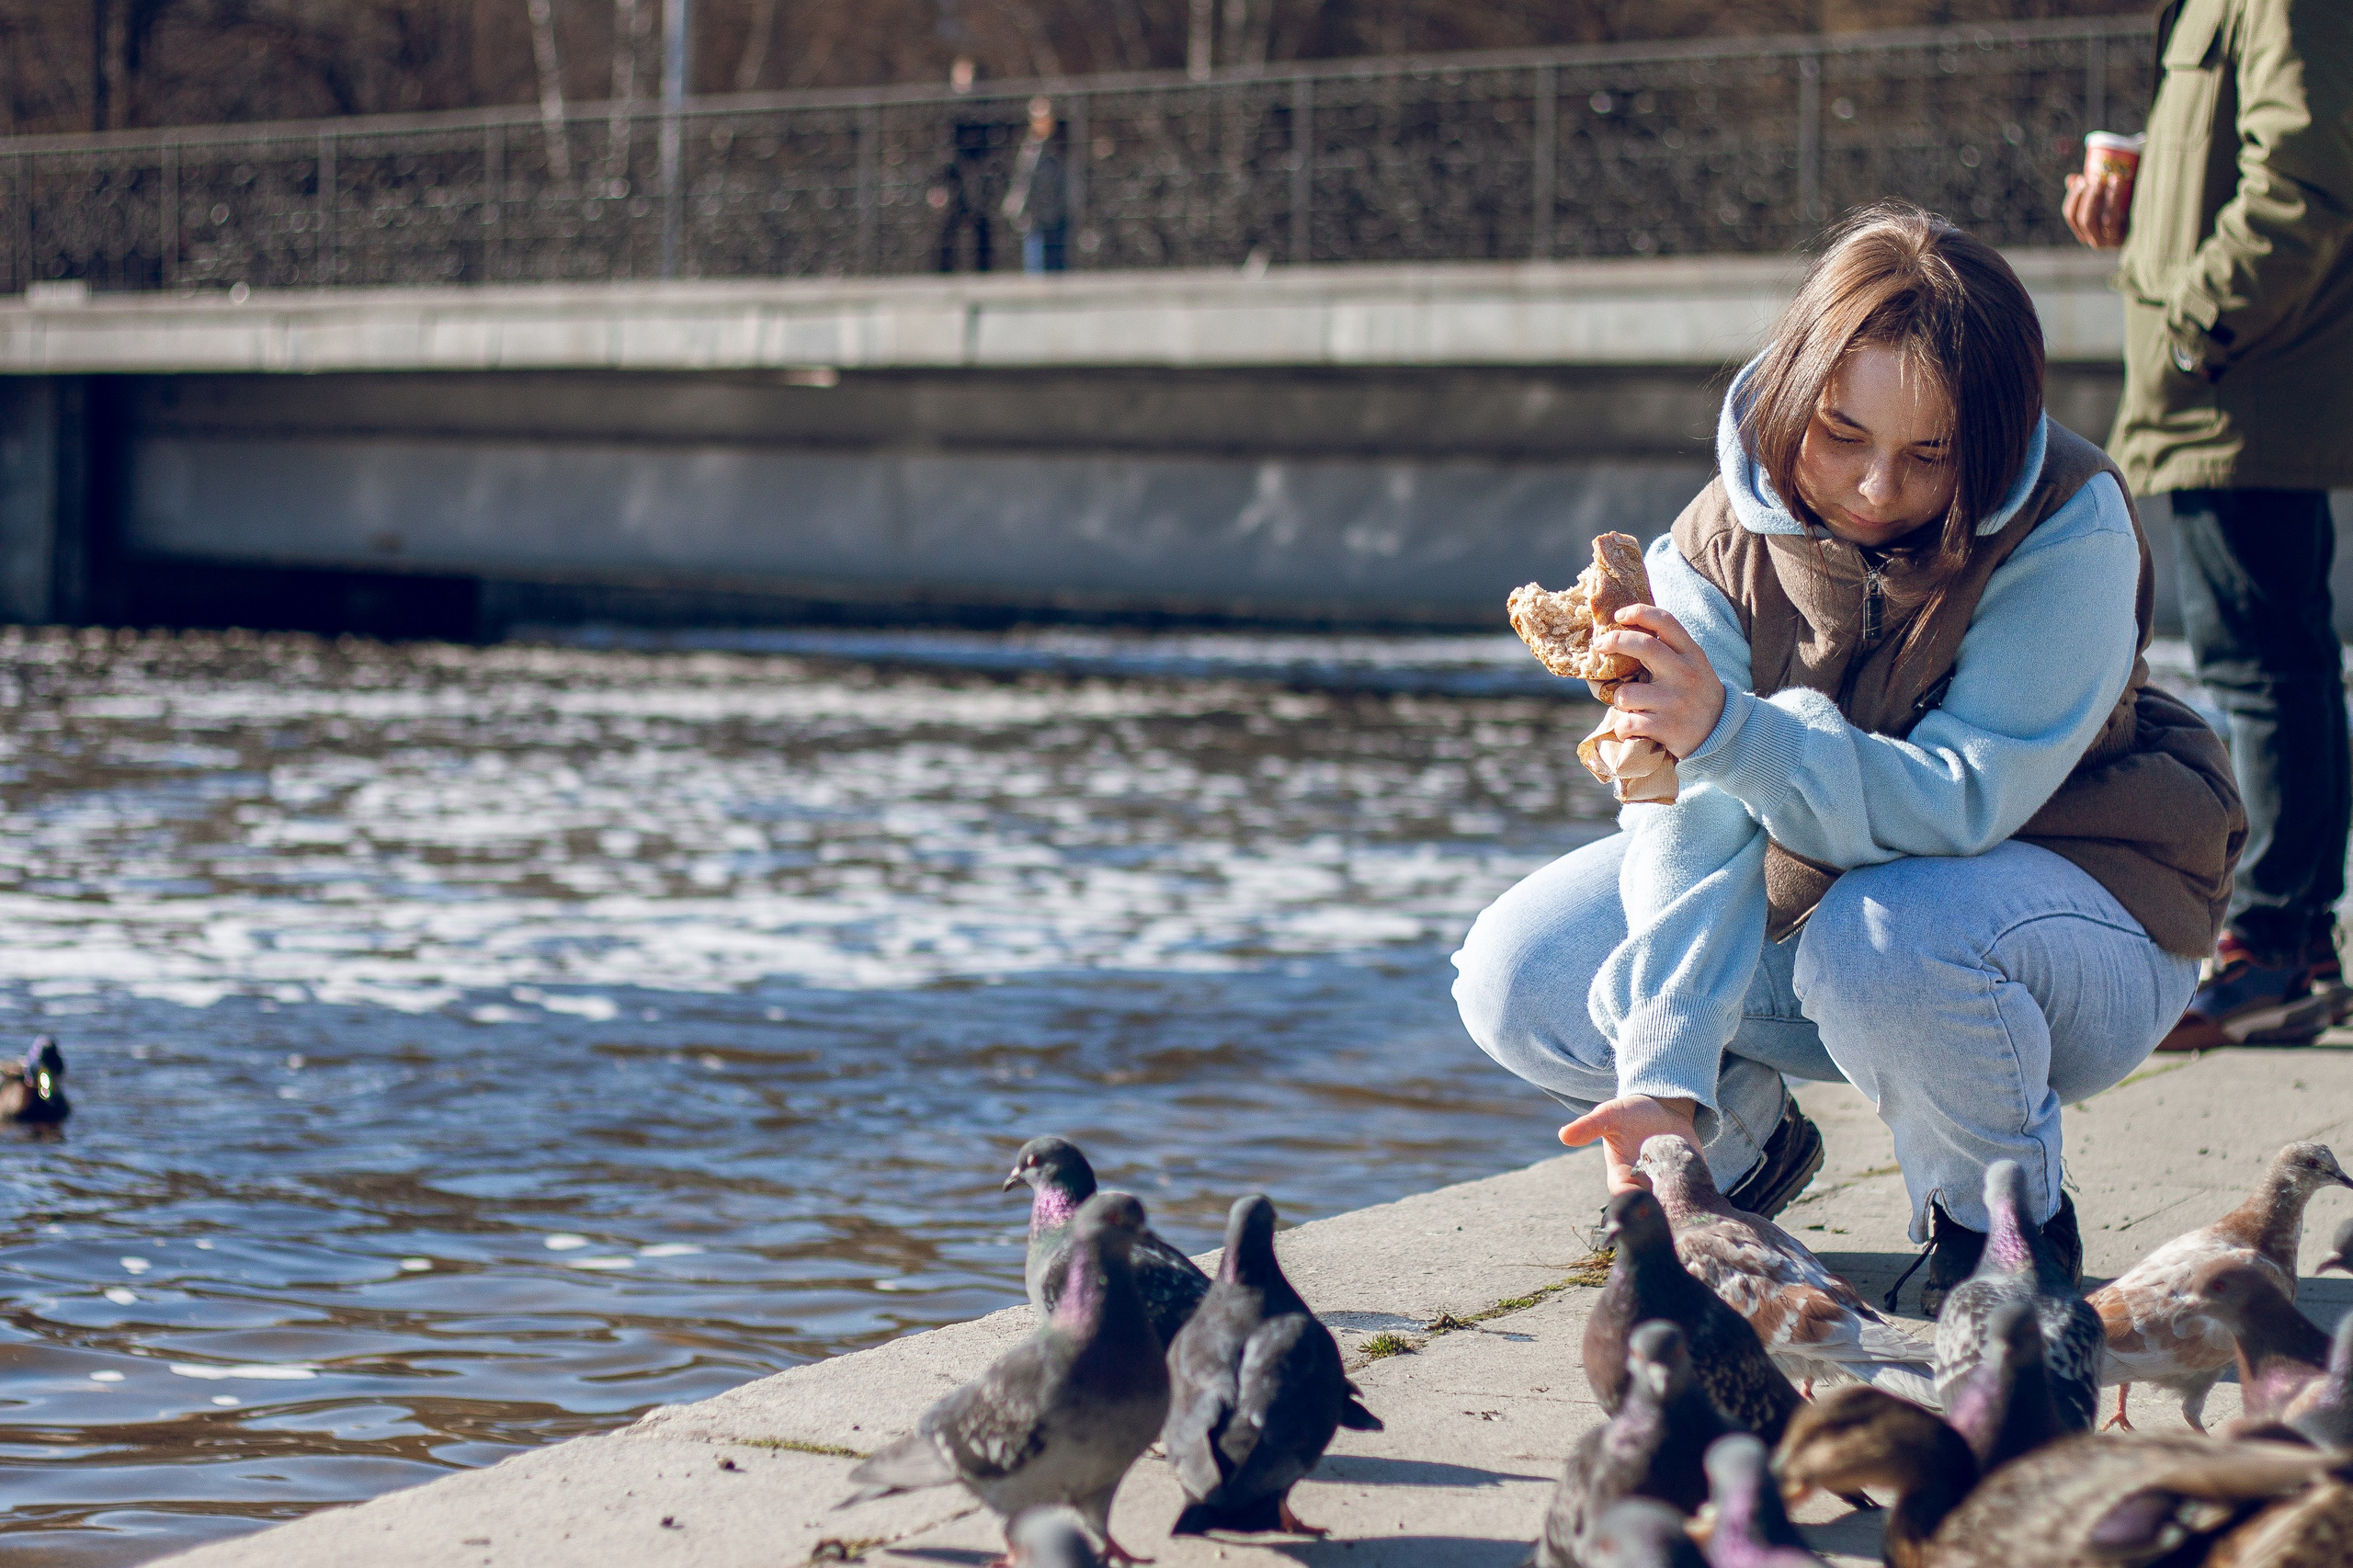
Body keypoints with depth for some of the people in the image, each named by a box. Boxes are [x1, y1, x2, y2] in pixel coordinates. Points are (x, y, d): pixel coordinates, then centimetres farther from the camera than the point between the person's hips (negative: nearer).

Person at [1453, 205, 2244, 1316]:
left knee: (1885, 940, -39)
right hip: (1812, 884, 5)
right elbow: (1696, 825, -22)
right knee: (1517, 977, -10)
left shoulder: (2069, 533, -26)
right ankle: (1747, 1143, 18)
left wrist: (1727, 730, -49)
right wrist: (1665, 1083, -34)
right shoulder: (1730, 532, -15)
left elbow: (1959, 800, -34)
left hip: (2075, 907, -5)